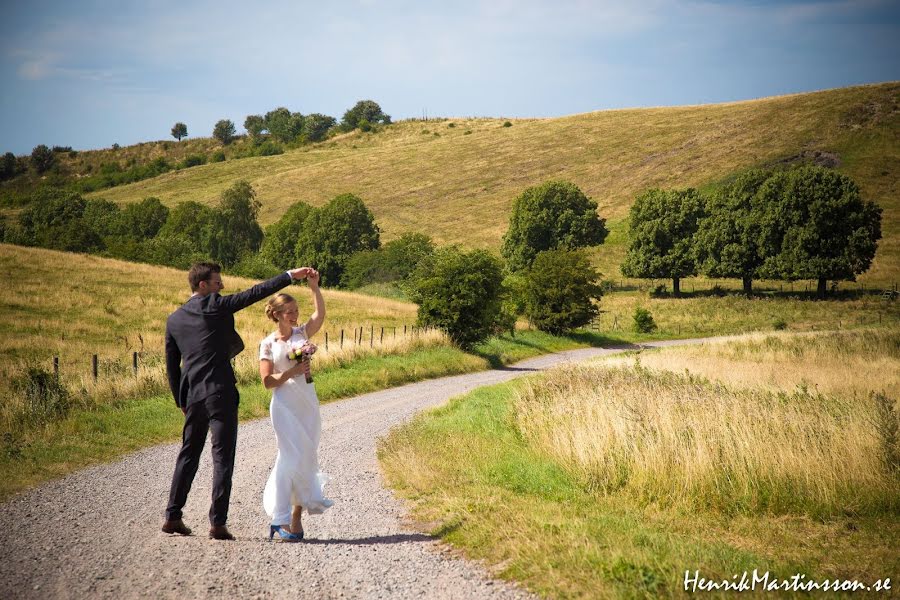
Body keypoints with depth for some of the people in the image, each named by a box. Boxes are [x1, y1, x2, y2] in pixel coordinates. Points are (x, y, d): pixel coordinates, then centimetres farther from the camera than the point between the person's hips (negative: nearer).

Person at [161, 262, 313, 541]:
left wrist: (181, 401, 22)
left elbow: (171, 365, 15)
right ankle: (218, 523, -5)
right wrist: (290, 276, -5)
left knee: (188, 455, 17)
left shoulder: (174, 319, 12)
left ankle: (172, 516, 18)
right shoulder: (215, 305, -6)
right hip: (220, 393, -6)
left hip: (192, 396, 6)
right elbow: (254, 293, -8)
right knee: (222, 457, -2)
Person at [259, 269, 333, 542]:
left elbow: (320, 314, -11)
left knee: (306, 458, 6)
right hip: (284, 405, -4)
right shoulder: (268, 344, 0)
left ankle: (295, 518, 15)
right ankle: (281, 518, -10)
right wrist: (292, 372, -15)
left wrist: (314, 286, -20)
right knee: (292, 457, -13)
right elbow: (267, 381, -5)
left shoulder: (302, 333, 8)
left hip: (307, 402, 5)